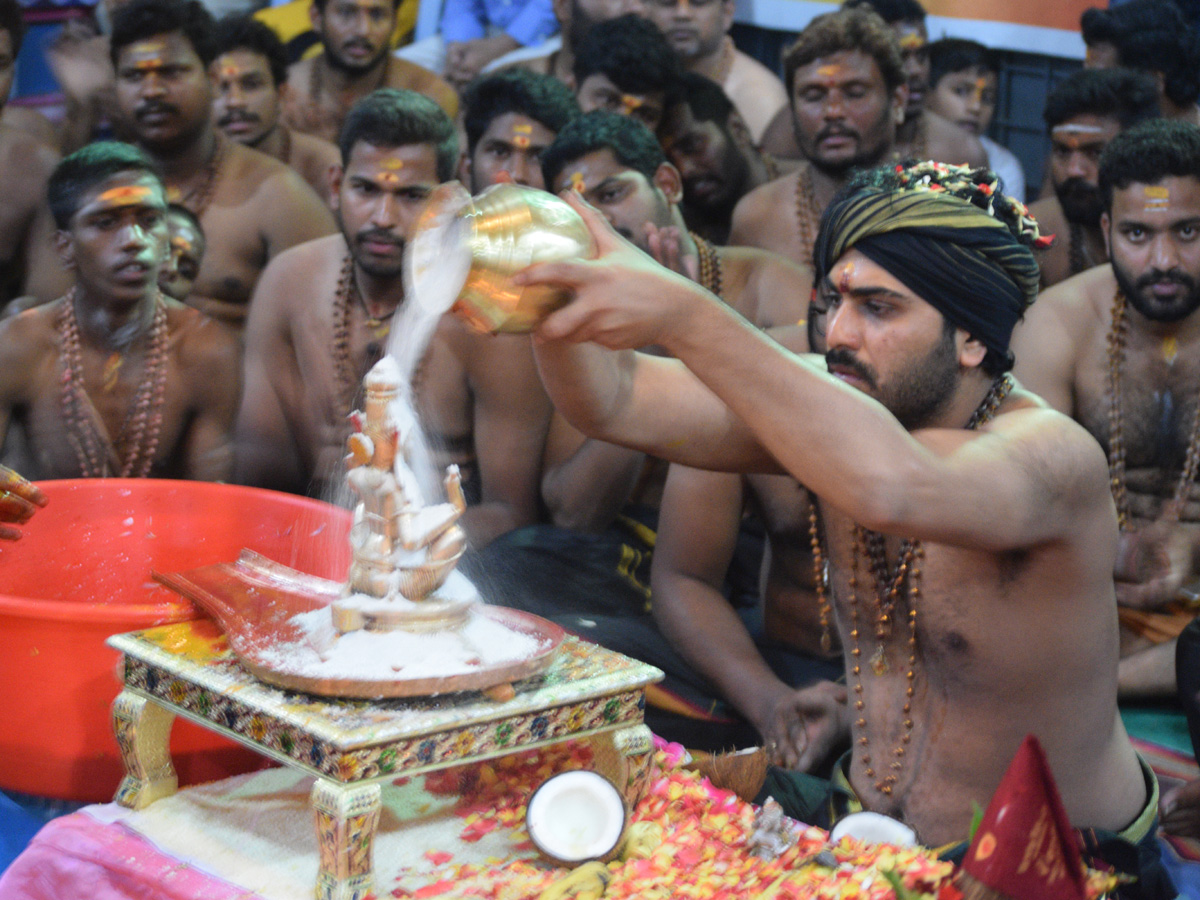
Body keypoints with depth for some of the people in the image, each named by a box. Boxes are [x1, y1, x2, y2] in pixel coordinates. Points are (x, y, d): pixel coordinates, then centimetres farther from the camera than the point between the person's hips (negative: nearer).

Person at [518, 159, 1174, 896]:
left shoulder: (1052, 453, -24)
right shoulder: (837, 403, -5)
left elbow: (893, 487, -46)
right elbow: (614, 403, -10)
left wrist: (684, 318, -49)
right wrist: (559, 306, -32)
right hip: (869, 829, 6)